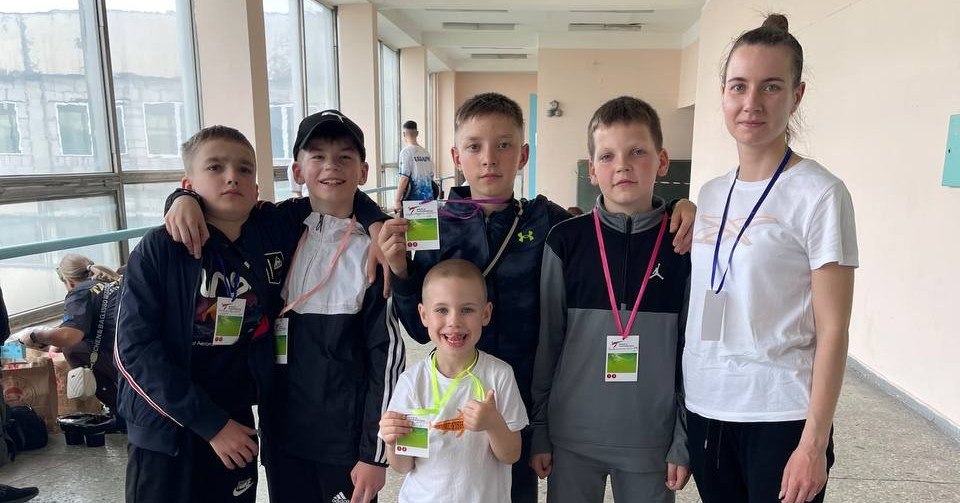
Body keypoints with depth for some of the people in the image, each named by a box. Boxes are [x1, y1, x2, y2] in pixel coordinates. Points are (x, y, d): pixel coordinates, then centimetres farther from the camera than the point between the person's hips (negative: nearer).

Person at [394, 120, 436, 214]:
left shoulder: (406, 152, -8)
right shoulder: (426, 152, 9)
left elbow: (404, 178, -15)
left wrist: (397, 200, -12)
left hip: (412, 199, -6)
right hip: (428, 199, 6)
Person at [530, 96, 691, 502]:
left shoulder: (684, 245, -5)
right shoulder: (566, 240, -6)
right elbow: (544, 339, -1)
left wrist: (684, 443, 0)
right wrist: (537, 431, 1)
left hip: (652, 439, 0)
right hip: (572, 436, 0)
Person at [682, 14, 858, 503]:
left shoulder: (820, 195, -10)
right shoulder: (709, 194, 6)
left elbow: (831, 331, -11)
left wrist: (814, 443, -12)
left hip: (781, 418, -5)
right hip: (704, 408, 5)